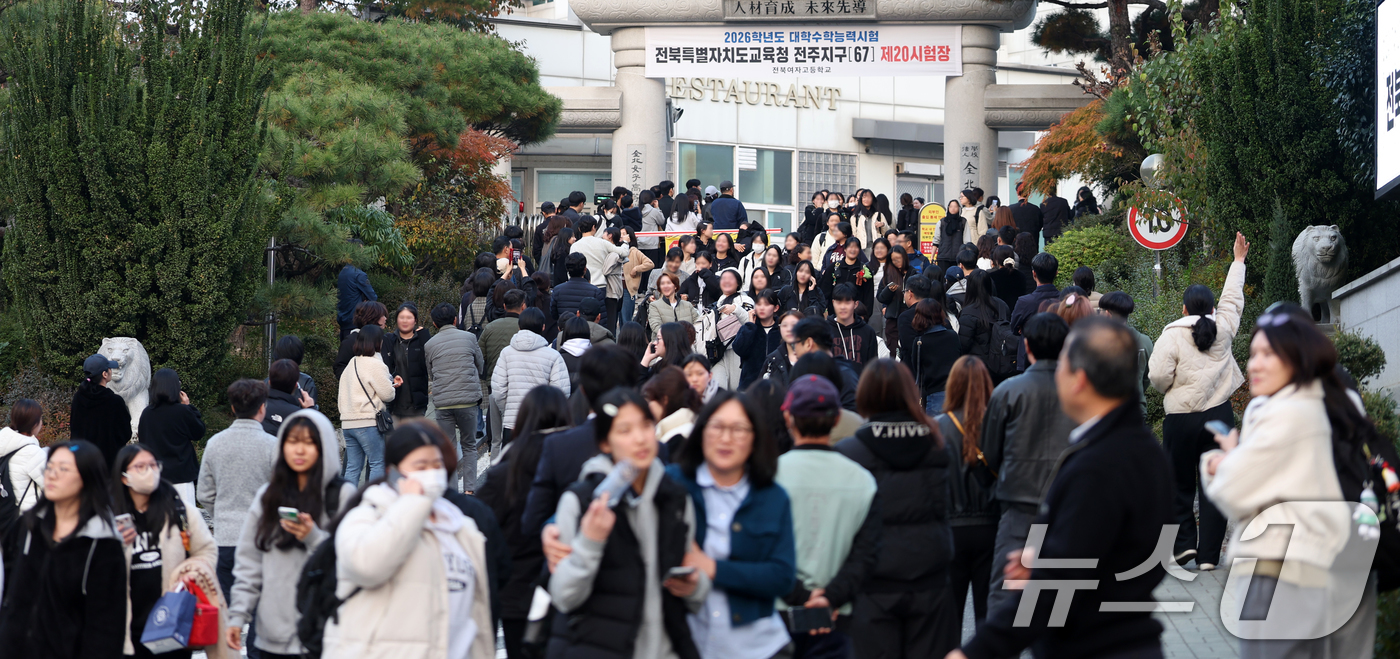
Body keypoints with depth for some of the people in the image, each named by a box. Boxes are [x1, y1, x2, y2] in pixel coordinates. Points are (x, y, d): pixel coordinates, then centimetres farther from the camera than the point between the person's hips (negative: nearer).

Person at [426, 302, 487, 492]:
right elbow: (481, 367, 13)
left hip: (442, 403, 1)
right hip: (468, 399, 0)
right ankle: (469, 489, 5)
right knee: (469, 446, 12)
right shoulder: (469, 338, 3)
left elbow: (431, 375, 12)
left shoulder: (429, 345, 6)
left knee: (448, 450, 6)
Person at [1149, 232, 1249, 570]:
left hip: (1181, 419, -2)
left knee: (1179, 484, 12)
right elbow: (1232, 298, 19)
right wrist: (1239, 261, 33)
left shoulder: (1172, 335, -8)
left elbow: (1158, 377, -13)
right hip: (1220, 416, 3)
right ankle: (1209, 554, 0)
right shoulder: (1223, 328, 2)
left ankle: (1184, 541, 4)